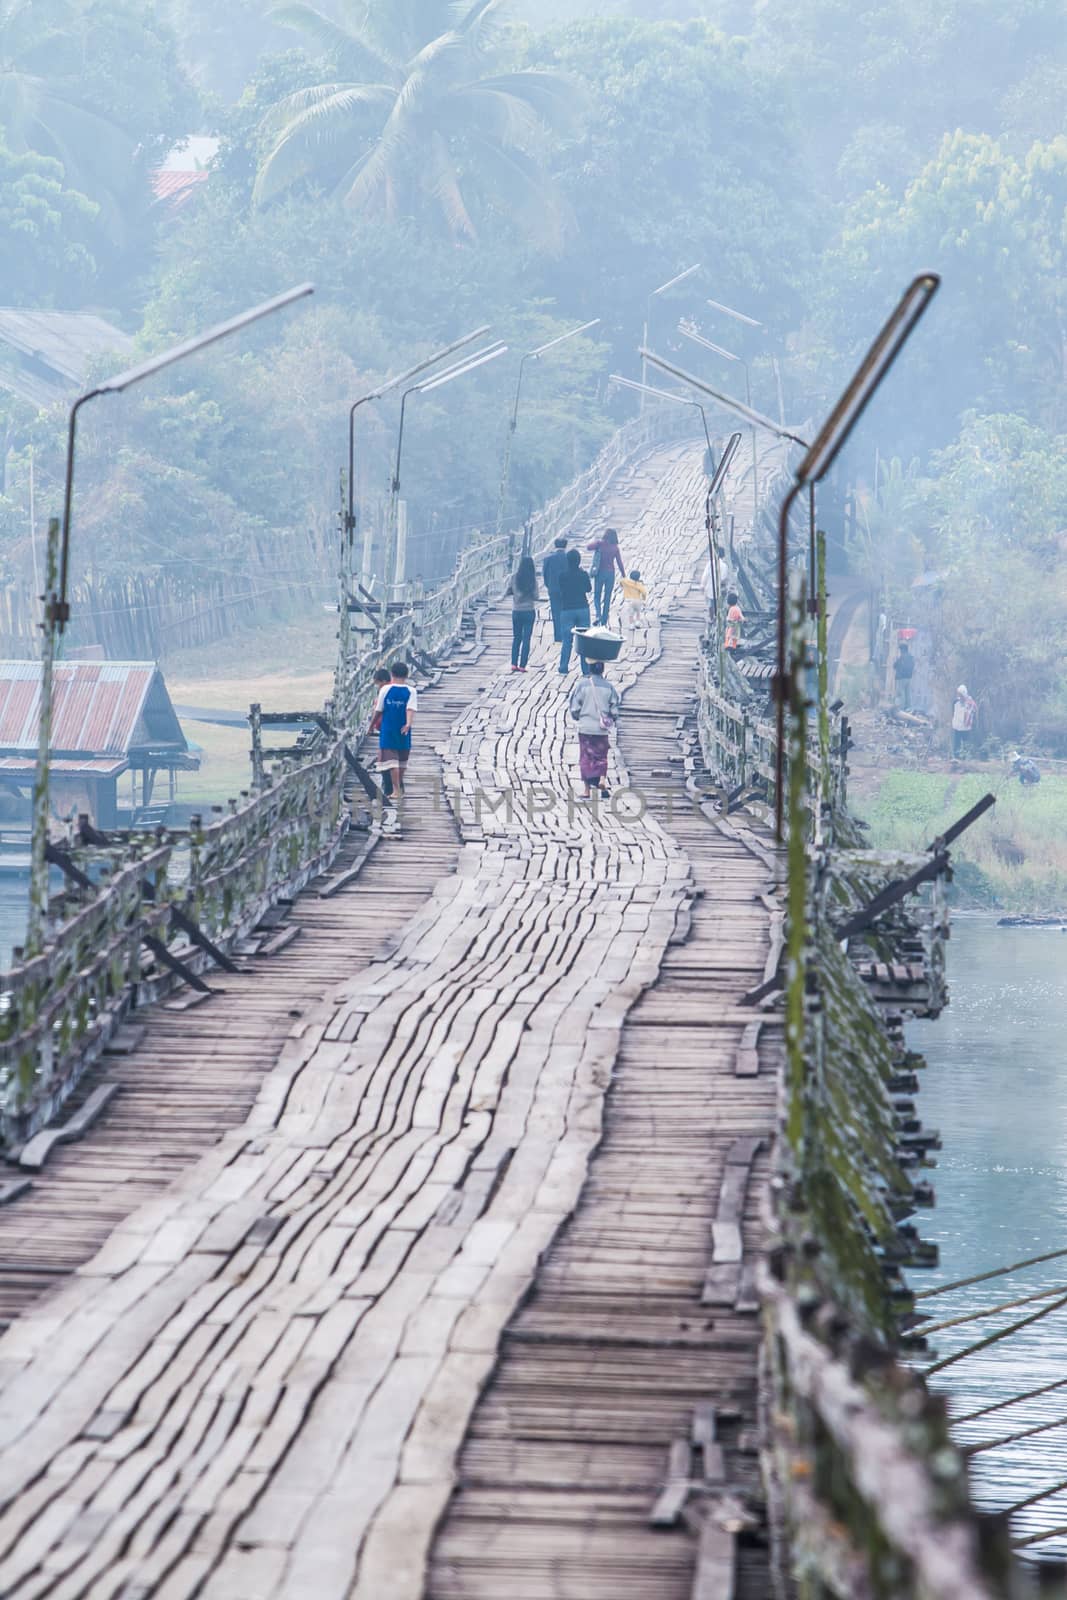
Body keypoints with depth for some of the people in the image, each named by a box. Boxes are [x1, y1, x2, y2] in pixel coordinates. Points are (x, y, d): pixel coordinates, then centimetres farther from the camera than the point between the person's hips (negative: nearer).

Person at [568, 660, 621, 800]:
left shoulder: (582, 685, -7)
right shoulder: (609, 687, -3)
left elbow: (574, 708, -6)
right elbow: (615, 710, 0)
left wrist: (578, 718, 14)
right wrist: (612, 720, 19)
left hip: (585, 727, -1)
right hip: (602, 729, 1)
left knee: (586, 758, 7)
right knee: (601, 757, 16)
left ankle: (587, 791, 8)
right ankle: (602, 780, -7)